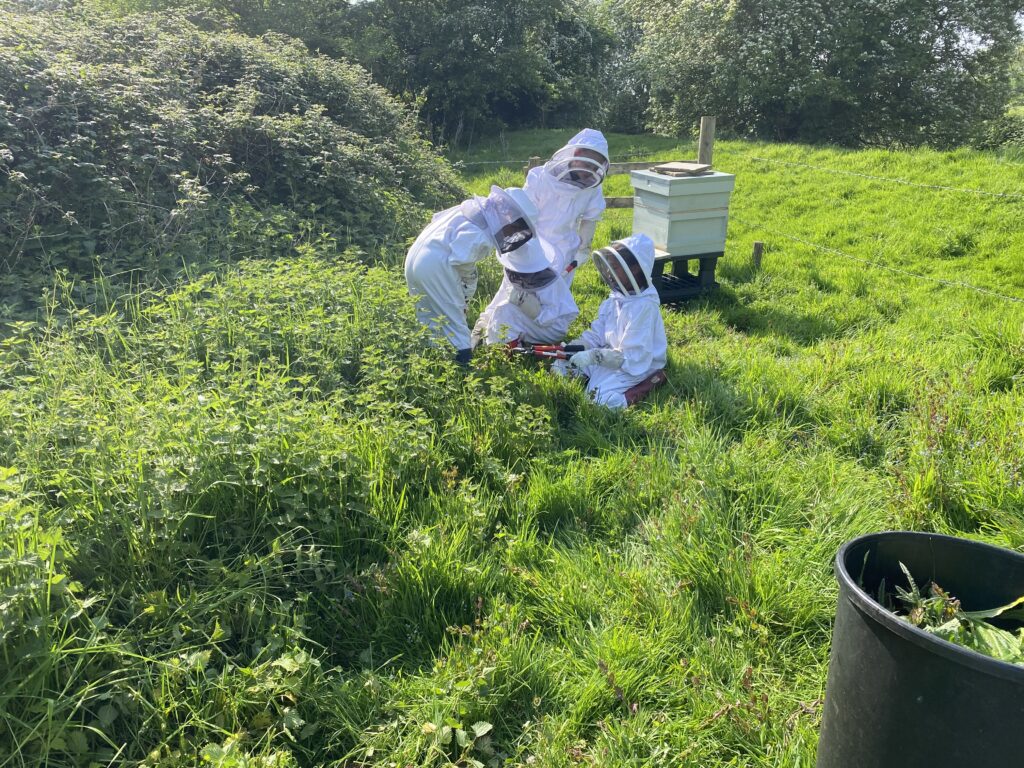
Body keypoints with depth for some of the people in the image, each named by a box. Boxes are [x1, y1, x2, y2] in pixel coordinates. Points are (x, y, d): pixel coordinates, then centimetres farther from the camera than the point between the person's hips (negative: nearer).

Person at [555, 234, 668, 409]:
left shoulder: (644, 307, -26)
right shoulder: (617, 297, 0)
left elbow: (632, 356, -28)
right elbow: (597, 333, 5)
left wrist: (594, 356, -33)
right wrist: (573, 347, -12)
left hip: (637, 366, -8)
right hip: (611, 355, 8)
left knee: (597, 399, -26)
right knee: (560, 367, 3)